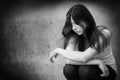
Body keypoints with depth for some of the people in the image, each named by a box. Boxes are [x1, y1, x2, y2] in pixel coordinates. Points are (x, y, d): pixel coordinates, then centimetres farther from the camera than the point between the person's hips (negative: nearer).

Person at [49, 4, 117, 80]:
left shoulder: (104, 34, -24)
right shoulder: (73, 35, -12)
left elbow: (84, 58, -35)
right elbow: (69, 60, -26)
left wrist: (58, 50, -23)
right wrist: (97, 62, -32)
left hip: (107, 72, -3)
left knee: (85, 70, -34)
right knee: (68, 69, -28)